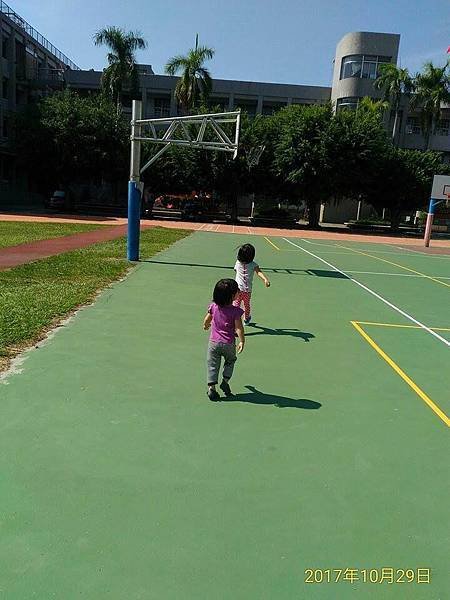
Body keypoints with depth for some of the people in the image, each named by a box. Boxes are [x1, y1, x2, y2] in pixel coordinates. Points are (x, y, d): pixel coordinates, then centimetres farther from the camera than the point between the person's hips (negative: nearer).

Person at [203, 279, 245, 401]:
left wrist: (205, 325, 30)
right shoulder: (235, 311, -16)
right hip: (229, 343, -2)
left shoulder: (213, 306, -6)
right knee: (230, 361, 24)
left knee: (212, 365, 11)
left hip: (214, 342, 2)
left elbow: (207, 320, 9)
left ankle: (211, 387, 7)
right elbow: (239, 328, -16)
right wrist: (242, 341, -6)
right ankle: (225, 381, 16)